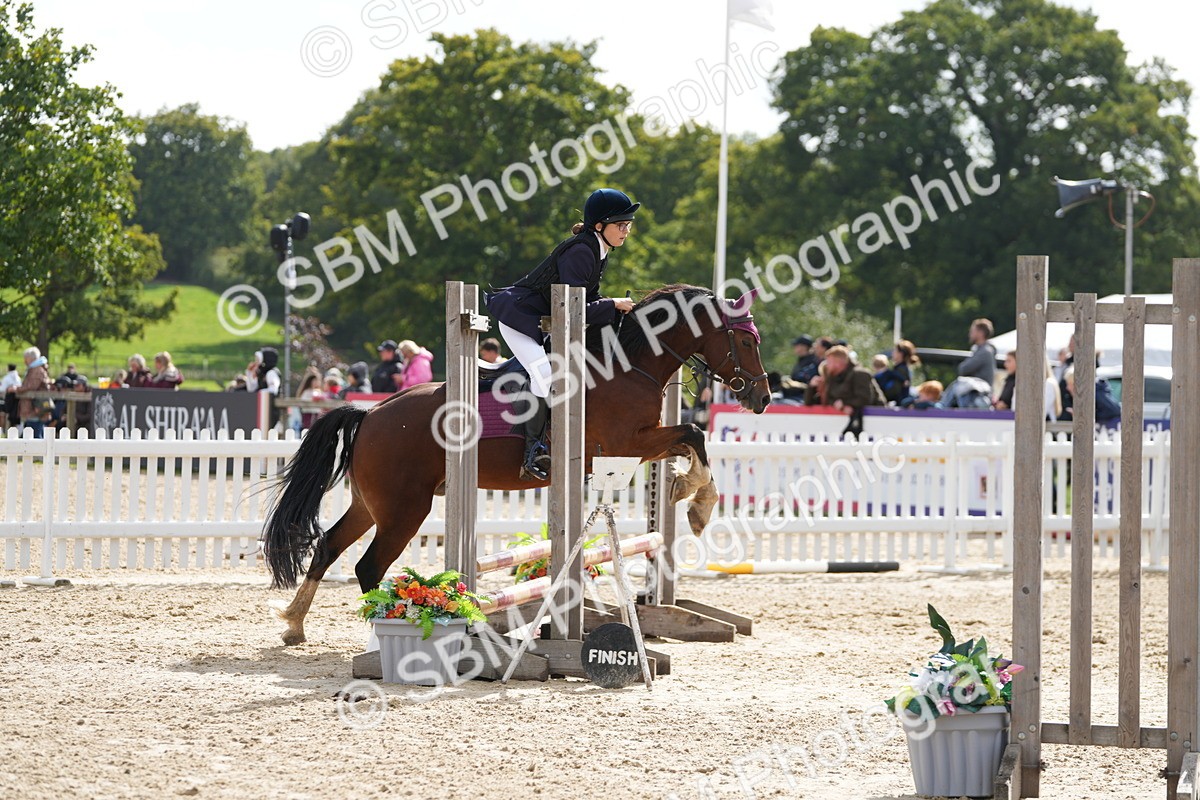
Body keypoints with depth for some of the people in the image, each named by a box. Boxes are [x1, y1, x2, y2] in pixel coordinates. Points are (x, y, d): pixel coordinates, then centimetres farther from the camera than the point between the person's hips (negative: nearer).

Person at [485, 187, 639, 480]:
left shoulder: (599, 252, 7)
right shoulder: (579, 252, -24)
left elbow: (590, 298, 13)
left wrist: (615, 307, -4)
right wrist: (613, 306, -19)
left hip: (544, 321, 11)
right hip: (519, 316, -11)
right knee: (544, 372, -29)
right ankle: (533, 452, -26)